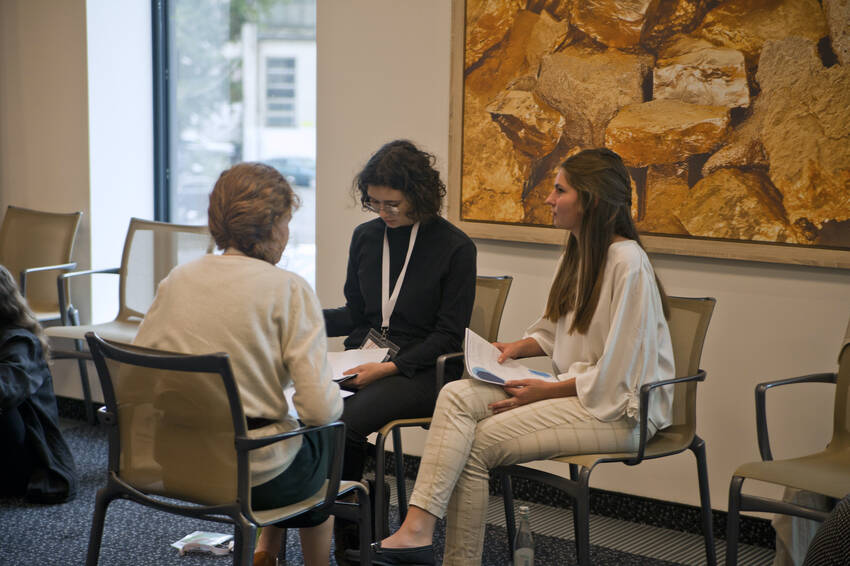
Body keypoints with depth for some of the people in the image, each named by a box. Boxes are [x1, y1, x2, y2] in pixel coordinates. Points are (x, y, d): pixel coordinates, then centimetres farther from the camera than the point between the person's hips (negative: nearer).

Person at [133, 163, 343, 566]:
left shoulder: (177, 279, 1)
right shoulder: (288, 289, -13)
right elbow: (319, 407, -18)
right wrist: (336, 398, 5)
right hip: (256, 476, -5)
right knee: (324, 435, 28)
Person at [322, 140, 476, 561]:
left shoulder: (454, 247, -4)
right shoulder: (366, 237, 12)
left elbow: (449, 334, -7)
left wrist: (390, 368, -17)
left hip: (421, 369, -5)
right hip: (364, 359, 5)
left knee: (343, 422, -30)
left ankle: (349, 540, -7)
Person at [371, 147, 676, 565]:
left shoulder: (627, 264, -17)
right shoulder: (576, 254, 12)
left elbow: (617, 376, -19)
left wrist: (547, 391, -15)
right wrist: (518, 347, 7)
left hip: (617, 409, -8)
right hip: (572, 388, 8)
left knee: (478, 443, -21)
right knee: (457, 395, -15)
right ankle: (416, 531, -25)